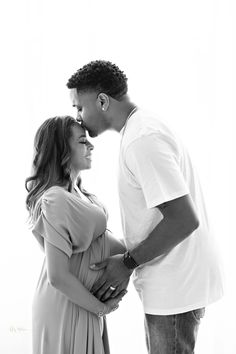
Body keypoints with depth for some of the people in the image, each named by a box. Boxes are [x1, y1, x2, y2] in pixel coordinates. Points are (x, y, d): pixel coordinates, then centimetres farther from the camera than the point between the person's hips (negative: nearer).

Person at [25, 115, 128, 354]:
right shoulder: (56, 201, -25)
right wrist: (100, 307, -14)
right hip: (68, 310, -9)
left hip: (84, 301, 9)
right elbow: (58, 277, -26)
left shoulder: (75, 193, 5)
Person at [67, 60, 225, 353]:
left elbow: (184, 220, -28)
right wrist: (127, 258, 9)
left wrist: (128, 263, -16)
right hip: (169, 282, 10)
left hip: (175, 286, -10)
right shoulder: (144, 127, 10)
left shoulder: (142, 140, -23)